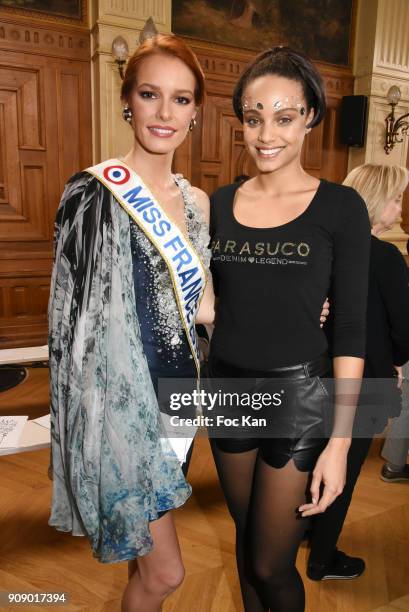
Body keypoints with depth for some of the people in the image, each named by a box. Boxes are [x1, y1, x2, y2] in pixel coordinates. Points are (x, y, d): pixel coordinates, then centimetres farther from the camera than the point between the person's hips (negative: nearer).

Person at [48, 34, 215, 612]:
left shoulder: (197, 202, 7)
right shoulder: (94, 193, -14)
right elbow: (79, 322, -14)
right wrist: (102, 422, -16)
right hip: (120, 401, -6)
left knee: (146, 549, 24)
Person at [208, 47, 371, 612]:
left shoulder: (340, 207, -8)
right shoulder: (220, 204, 2)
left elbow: (351, 329, -10)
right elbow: (207, 305, 9)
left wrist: (340, 442, -12)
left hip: (299, 395, -3)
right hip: (228, 388, 4)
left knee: (271, 564, 9)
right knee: (246, 537, 22)